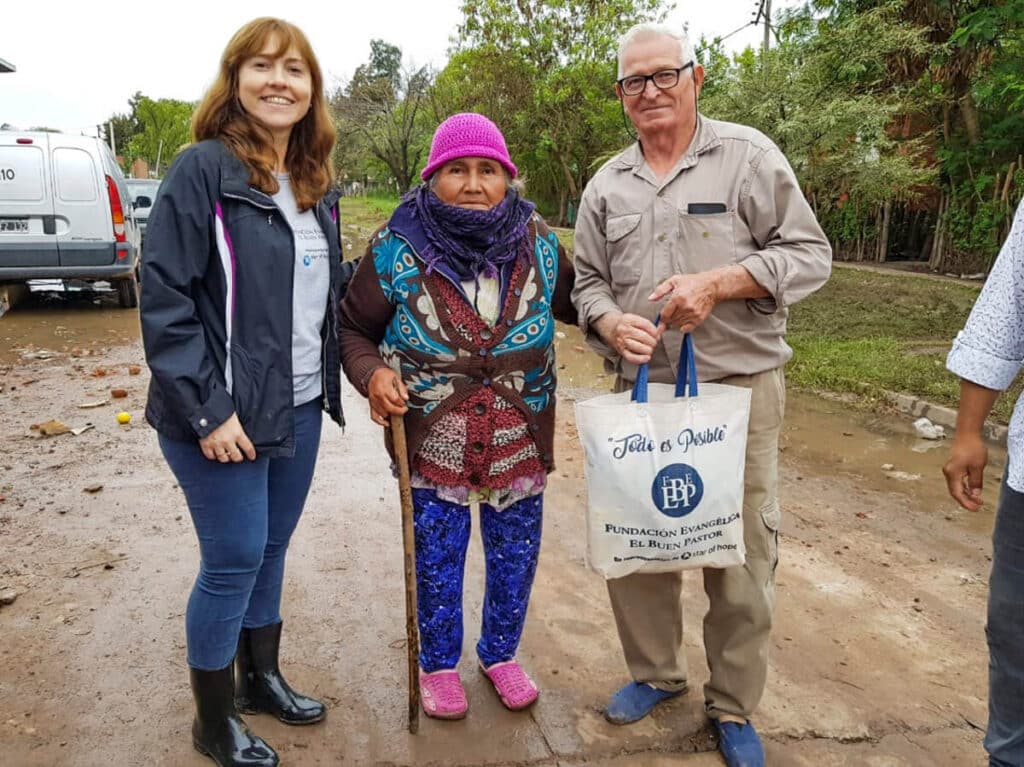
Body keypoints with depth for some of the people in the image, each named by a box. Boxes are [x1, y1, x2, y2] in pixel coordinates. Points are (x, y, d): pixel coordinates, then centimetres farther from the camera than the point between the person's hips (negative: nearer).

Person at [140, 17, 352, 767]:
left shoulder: (315, 184, 10)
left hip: (300, 406, 7)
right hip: (226, 414, -6)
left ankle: (262, 676, 38)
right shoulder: (204, 168, -12)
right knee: (234, 559, 4)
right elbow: (164, 298, -16)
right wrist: (206, 411, -18)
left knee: (272, 547, 18)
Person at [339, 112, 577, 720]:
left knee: (516, 555, 15)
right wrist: (372, 373, -18)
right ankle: (439, 664, 37)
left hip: (520, 440, 3)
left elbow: (577, 302, 12)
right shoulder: (397, 250, -9)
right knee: (437, 558, 11)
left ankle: (501, 653, 42)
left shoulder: (539, 243, -2)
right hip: (432, 439, -2)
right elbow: (353, 328, 2)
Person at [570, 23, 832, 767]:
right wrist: (609, 323, -8)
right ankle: (655, 671, 35)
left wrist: (718, 283, -17)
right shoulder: (607, 185, 11)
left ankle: (734, 707, 24)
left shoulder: (748, 155, -1)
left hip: (740, 390, -3)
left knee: (742, 554, 3)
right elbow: (588, 282, 14)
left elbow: (809, 254, -3)